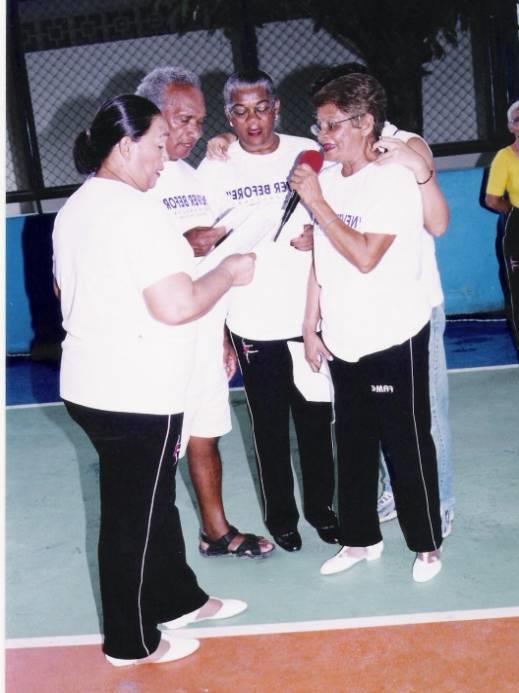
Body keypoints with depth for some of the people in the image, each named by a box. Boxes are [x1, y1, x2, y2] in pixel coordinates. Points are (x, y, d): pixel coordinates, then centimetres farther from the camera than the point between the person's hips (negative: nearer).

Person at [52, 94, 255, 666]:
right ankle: (132, 642, 23)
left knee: (153, 501, 22)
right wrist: (229, 271, -8)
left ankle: (178, 599, 39)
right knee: (134, 515, 6)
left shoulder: (75, 209, 10)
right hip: (136, 394, -9)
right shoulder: (134, 210, -20)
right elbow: (177, 306, -25)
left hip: (91, 384, 9)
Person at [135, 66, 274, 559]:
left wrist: (222, 333, 19)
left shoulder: (190, 175, 14)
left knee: (205, 437, 18)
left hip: (205, 339, 7)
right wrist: (182, 246, -26)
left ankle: (217, 531, 34)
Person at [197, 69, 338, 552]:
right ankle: (280, 515, 29)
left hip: (310, 314, 1)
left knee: (316, 421, 12)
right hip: (254, 324, -1)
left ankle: (320, 505, 33)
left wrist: (316, 235, -13)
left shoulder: (307, 153, 0)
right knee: (269, 426, 10)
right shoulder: (215, 169, -3)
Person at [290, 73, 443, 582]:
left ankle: (426, 543, 24)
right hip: (341, 343, 6)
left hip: (393, 341, -6)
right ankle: (360, 539, 30)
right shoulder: (325, 180, 5)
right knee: (353, 445, 14)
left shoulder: (393, 181, -14)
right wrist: (310, 327, 11)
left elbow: (365, 257, -24)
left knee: (407, 445, 6)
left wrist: (316, 203, -20)